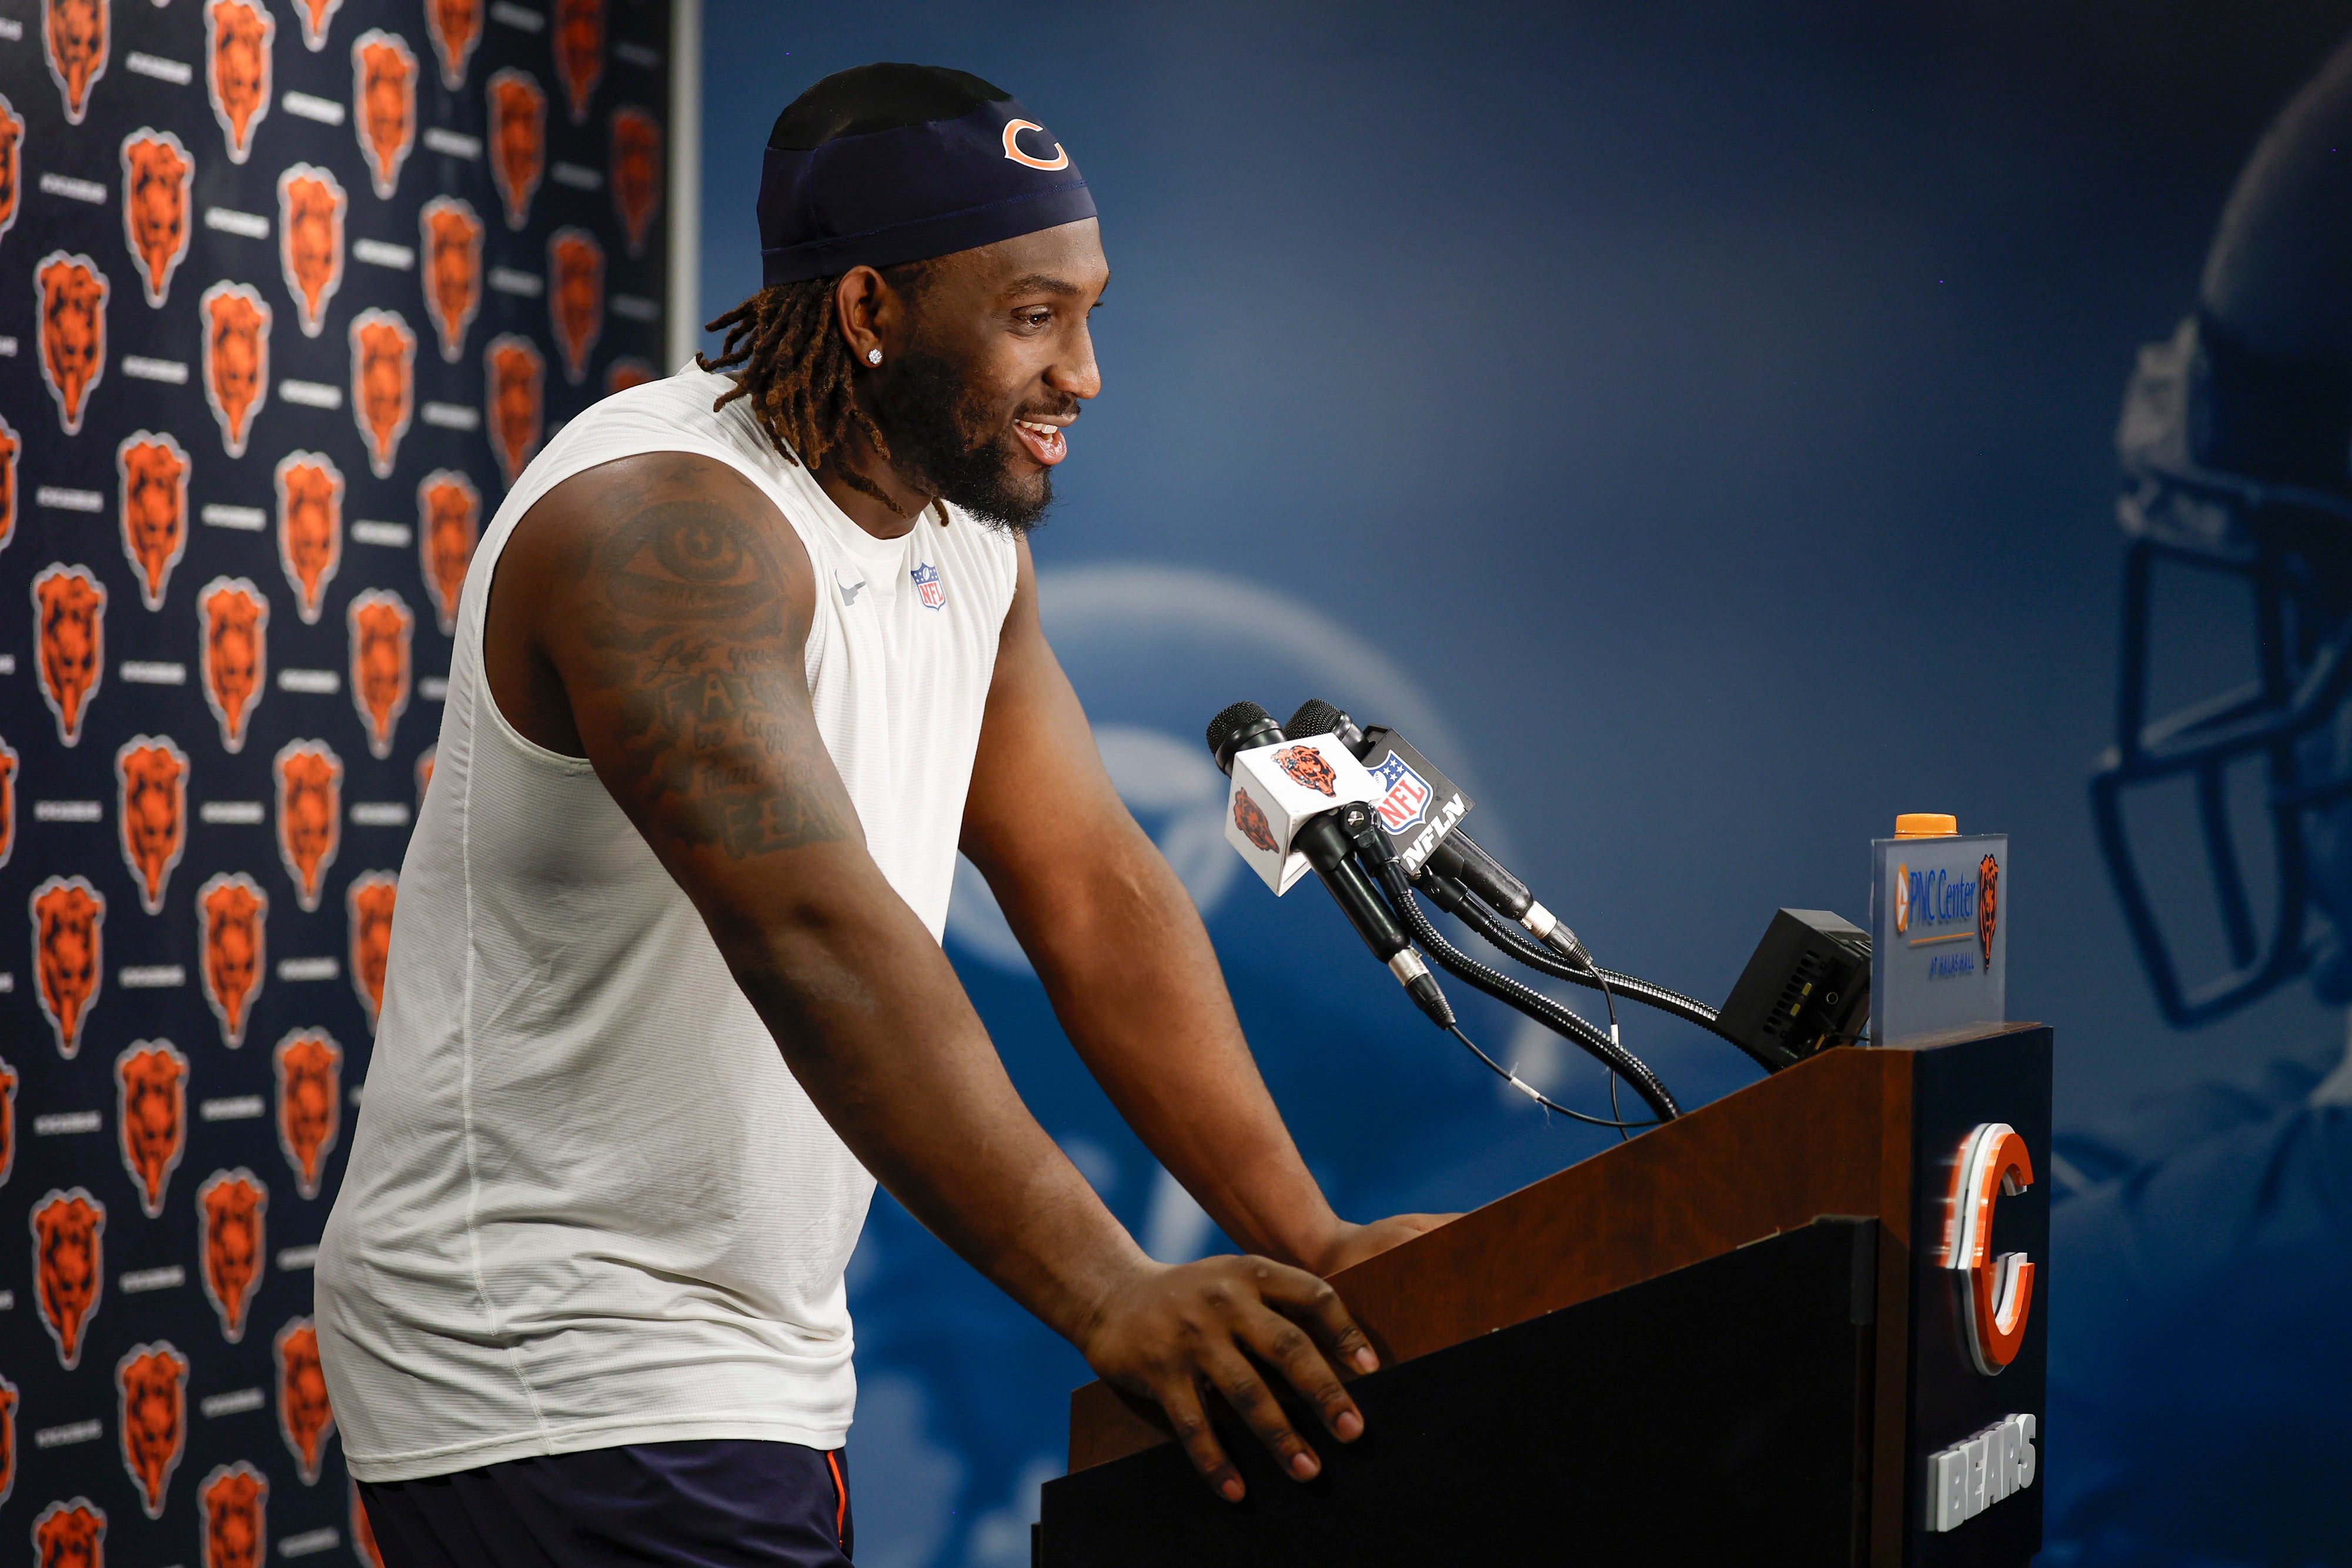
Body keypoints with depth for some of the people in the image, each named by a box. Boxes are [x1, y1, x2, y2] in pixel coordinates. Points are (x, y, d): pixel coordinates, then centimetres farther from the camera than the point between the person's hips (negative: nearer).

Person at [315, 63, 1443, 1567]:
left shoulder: (970, 550, 10)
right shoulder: (665, 519, -20)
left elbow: (1099, 892, 4)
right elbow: (814, 934, -31)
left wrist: (1311, 1245, -6)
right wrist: (1105, 1292, -37)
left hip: (754, 1369, 9)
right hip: (548, 1377, -9)